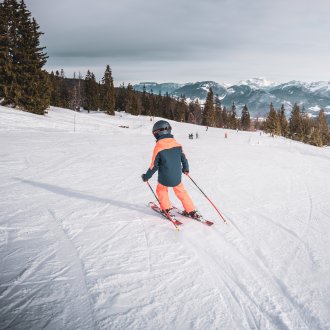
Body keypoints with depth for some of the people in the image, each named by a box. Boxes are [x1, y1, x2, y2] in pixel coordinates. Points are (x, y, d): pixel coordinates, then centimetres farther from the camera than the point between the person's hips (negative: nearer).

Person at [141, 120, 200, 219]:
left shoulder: (158, 147, -15)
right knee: (181, 192, 20)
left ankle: (166, 208, 25)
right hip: (177, 177, 4)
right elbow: (183, 158, 7)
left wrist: (146, 176, 3)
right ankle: (191, 211, 20)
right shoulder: (177, 144, -3)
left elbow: (154, 166, -11)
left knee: (161, 190, 24)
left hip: (164, 178, -4)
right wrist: (186, 169, 27)